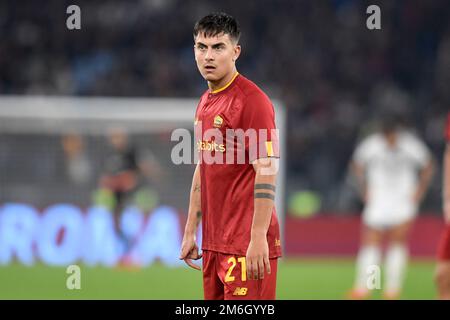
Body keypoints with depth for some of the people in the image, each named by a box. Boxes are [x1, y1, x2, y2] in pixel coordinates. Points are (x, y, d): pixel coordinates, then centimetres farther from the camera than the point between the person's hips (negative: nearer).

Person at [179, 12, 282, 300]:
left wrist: (258, 238, -21)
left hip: (246, 245, -8)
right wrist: (190, 232, 21)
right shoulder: (205, 103, 16)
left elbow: (266, 172, -16)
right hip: (214, 241, 9)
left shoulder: (252, 100, -11)